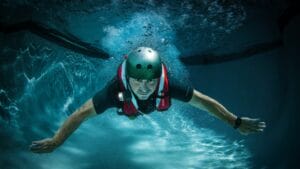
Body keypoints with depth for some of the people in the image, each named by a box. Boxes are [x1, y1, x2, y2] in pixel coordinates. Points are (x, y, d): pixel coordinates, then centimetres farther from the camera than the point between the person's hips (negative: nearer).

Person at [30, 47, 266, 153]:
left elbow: (205, 101, -37)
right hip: (130, 104, -1)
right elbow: (81, 114, -43)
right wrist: (56, 141, -40)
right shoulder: (117, 89, -51)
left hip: (156, 103, 1)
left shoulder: (168, 84, -49)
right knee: (130, 113, 36)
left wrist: (236, 122, -33)